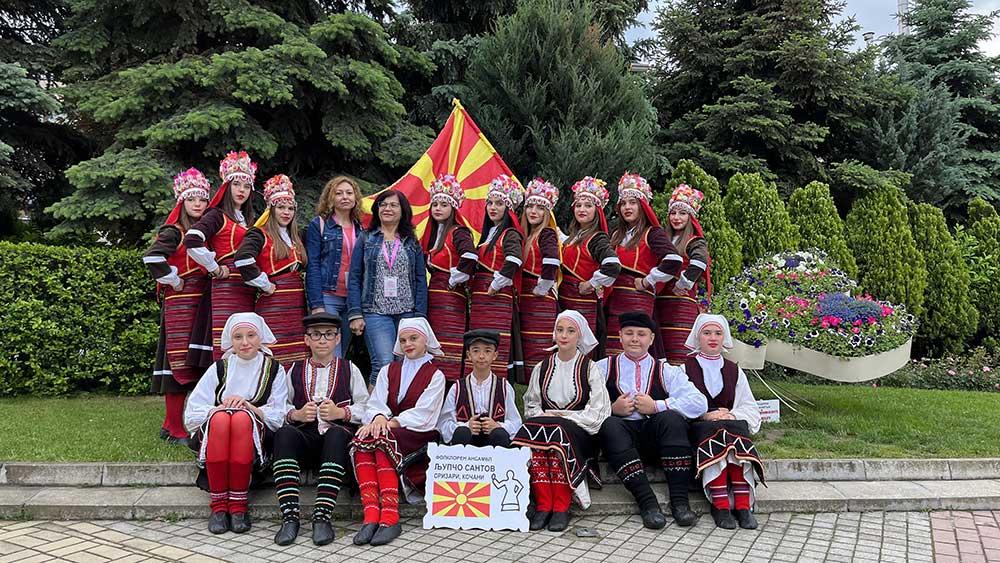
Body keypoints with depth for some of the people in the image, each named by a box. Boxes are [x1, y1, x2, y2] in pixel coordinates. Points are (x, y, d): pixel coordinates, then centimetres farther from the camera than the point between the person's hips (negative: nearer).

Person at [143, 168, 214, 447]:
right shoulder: (174, 232, -6)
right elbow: (152, 258, -21)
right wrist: (174, 280, -11)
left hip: (203, 303, 7)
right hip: (180, 301, -7)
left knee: (194, 364, 8)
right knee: (180, 363, -6)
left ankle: (170, 424, 19)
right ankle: (176, 431, 0)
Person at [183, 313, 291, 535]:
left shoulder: (274, 370, 10)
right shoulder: (219, 368, 12)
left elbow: (278, 418, 0)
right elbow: (191, 416, 4)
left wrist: (248, 406, -15)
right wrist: (221, 407, -13)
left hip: (257, 438, -1)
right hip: (214, 434, 1)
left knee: (243, 417, -34)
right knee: (221, 417, -33)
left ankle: (238, 505, -30)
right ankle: (218, 506, -30)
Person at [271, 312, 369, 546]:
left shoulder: (349, 369, 18)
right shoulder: (295, 370, 22)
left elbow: (366, 407, 7)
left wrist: (341, 412, -9)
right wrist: (296, 414, -7)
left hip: (338, 432, -1)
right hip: (305, 436, 2)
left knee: (337, 434, -37)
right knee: (284, 433, -32)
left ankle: (322, 517, -39)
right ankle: (290, 517, -35)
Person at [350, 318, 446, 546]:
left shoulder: (435, 375, 9)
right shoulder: (388, 371, 21)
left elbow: (423, 414, -5)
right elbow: (376, 403, 5)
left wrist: (391, 422, -18)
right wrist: (378, 417, -19)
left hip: (420, 436, -3)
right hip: (388, 431, 3)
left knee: (383, 439, -34)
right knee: (361, 439, -30)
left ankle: (390, 517, -43)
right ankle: (371, 516, -41)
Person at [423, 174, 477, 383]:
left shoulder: (458, 232, -8)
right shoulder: (431, 234, 18)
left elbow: (470, 256, -25)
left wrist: (454, 280, -15)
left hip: (451, 296, -8)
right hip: (433, 296, 8)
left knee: (448, 353, -11)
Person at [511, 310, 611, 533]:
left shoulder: (590, 368, 5)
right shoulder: (541, 368, 15)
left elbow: (597, 412, -3)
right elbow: (531, 406, 15)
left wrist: (561, 417, -9)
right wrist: (544, 417, -7)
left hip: (579, 430, -3)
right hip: (543, 425, 3)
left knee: (559, 433, -35)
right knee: (530, 430, -31)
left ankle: (561, 507, -29)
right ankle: (543, 505, -28)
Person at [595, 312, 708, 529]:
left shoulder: (665, 371, 18)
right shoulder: (604, 368, 19)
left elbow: (698, 403, 1)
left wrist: (656, 406, -6)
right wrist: (612, 409, -11)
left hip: (656, 437, 1)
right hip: (621, 434, 0)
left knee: (671, 418, -29)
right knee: (609, 425, -32)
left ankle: (679, 500, -28)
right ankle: (646, 501, -34)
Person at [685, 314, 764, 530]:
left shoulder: (734, 371, 22)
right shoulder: (686, 368, 13)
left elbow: (750, 408, 13)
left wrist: (732, 416, -8)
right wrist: (705, 415, -15)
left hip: (731, 424, 2)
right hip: (697, 428, -2)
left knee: (737, 430, -33)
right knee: (714, 432, -35)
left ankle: (743, 506, -38)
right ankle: (721, 506, -41)